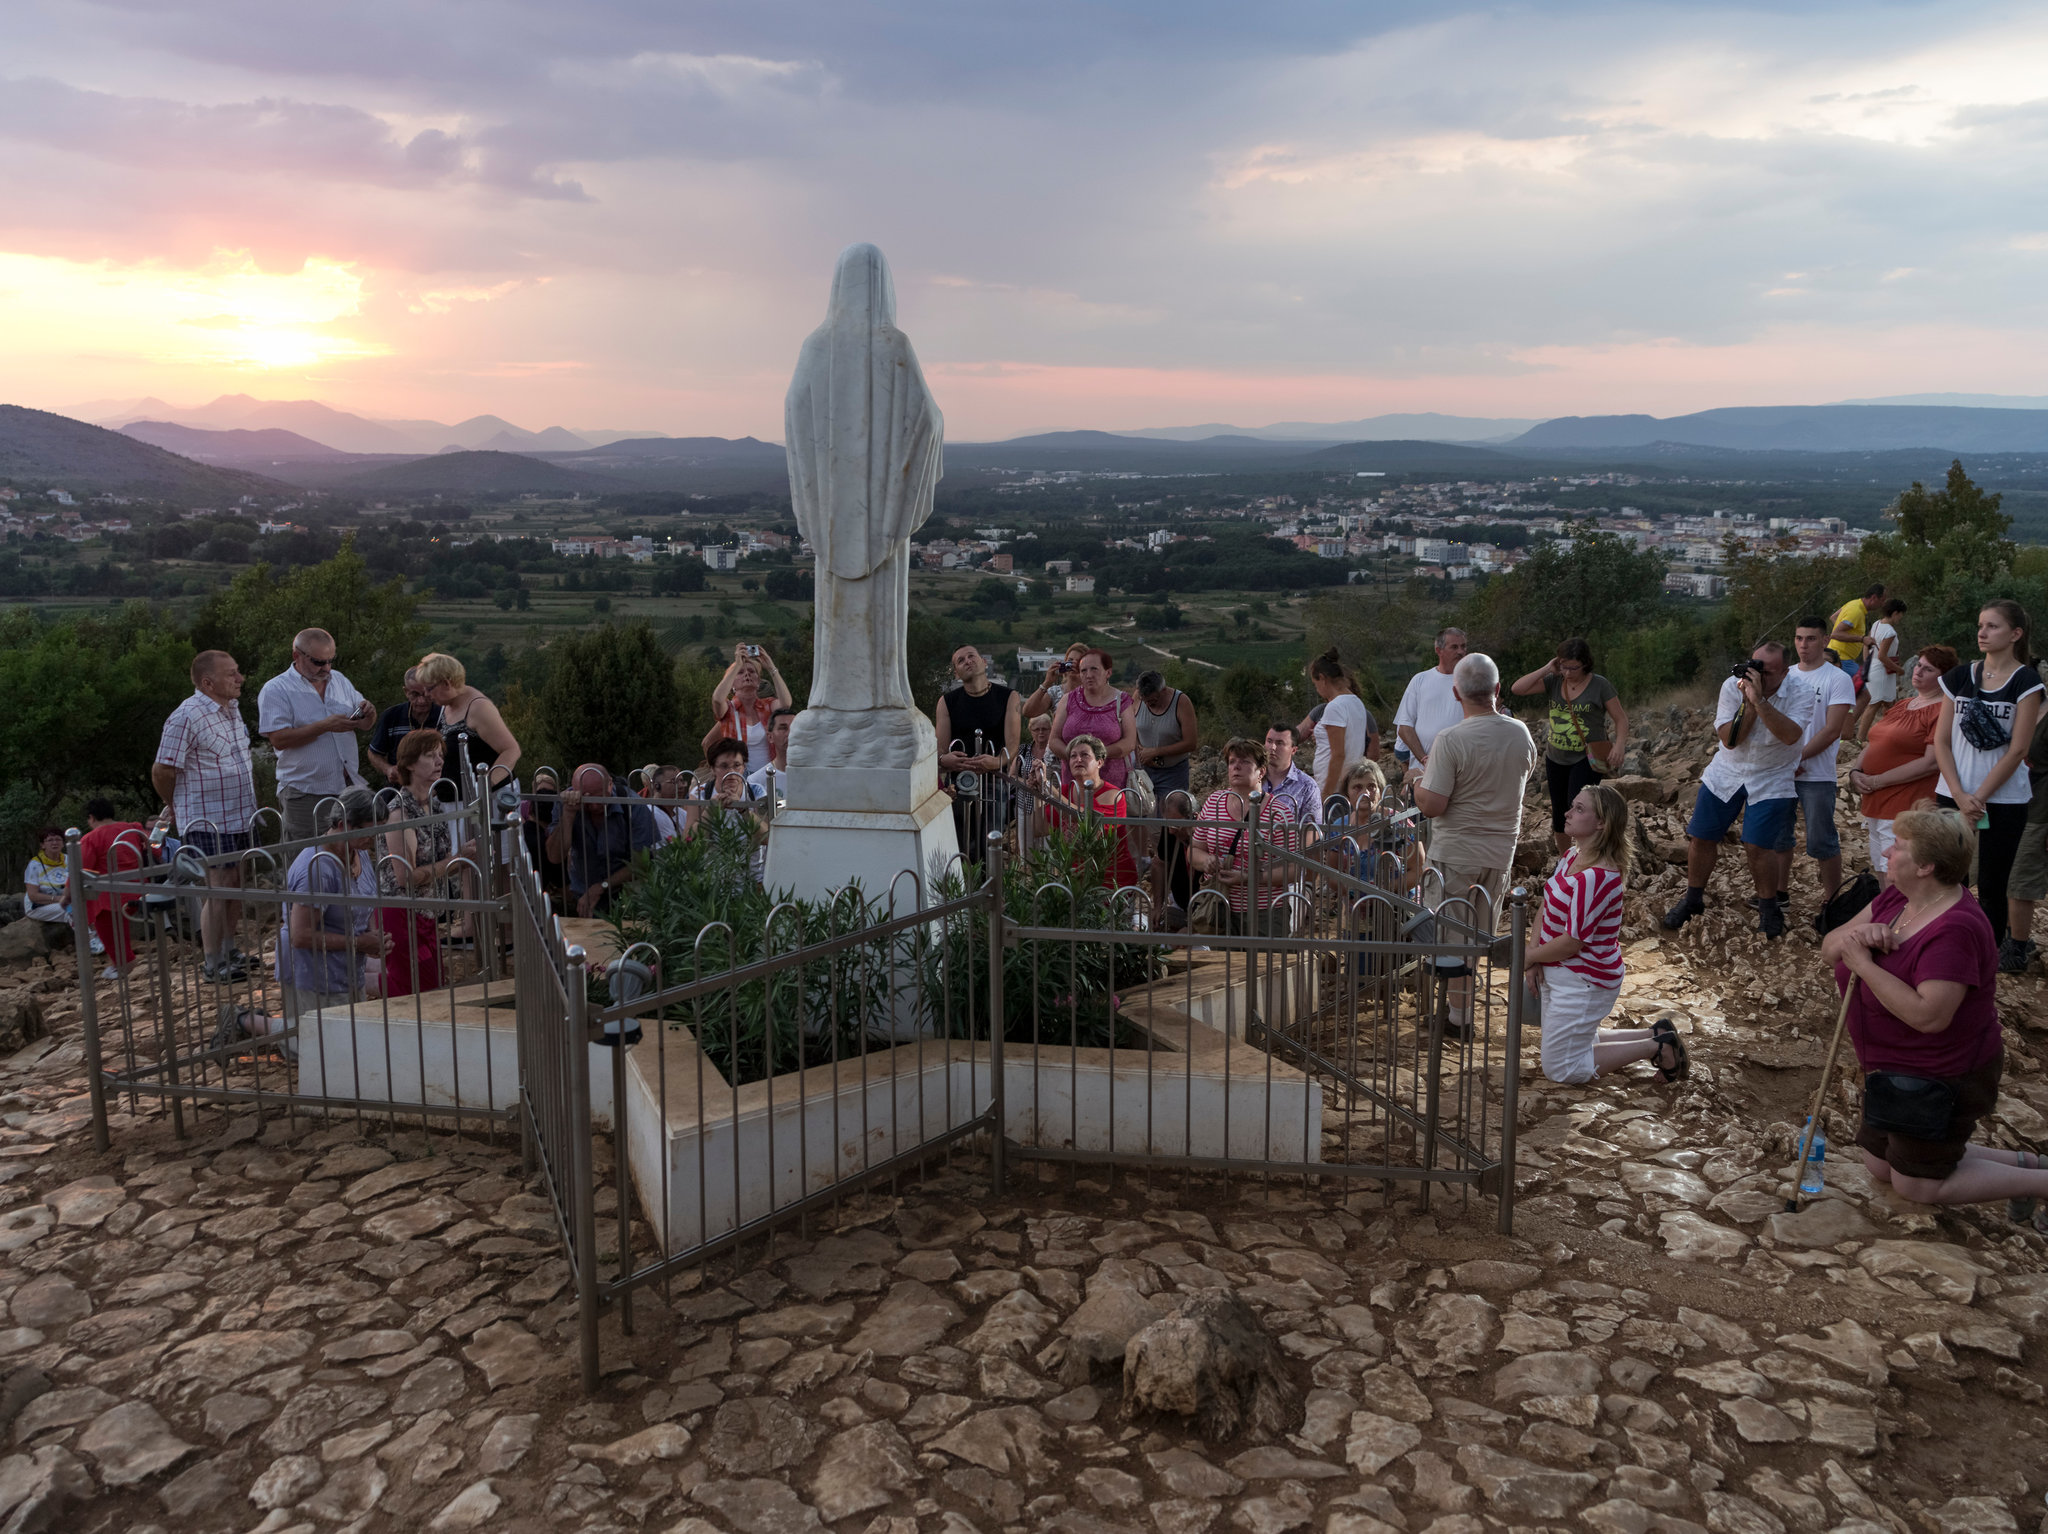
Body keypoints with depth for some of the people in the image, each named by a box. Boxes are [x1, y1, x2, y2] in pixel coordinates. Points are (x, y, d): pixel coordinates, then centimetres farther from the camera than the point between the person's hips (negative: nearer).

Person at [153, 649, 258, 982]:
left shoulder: (232, 709, 11)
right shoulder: (186, 717, -18)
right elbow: (162, 770, -15)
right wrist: (178, 808, -2)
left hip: (239, 817, 8)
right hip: (207, 822, -8)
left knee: (236, 885, 15)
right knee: (217, 889, -3)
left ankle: (228, 950, 29)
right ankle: (212, 964, 7)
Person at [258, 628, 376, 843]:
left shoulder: (339, 680, 14)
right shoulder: (276, 690, -5)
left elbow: (365, 725, 18)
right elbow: (279, 739, -16)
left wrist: (368, 713, -6)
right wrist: (325, 726, -21)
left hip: (349, 789, 5)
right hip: (306, 795, -5)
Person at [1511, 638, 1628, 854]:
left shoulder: (1599, 685, -8)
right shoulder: (1554, 681, 1)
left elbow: (1621, 718, -5)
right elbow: (1517, 689, -9)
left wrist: (1620, 745, -21)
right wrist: (1546, 669, -13)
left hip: (1585, 758, -5)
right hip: (1556, 758, 5)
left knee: (1576, 806, -25)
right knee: (1559, 816, 11)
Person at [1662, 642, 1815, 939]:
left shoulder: (1801, 690, -17)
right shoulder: (1733, 686, -13)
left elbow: (1790, 736, -32)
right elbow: (1729, 740, -18)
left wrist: (1760, 700, -38)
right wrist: (1749, 703, -29)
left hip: (1771, 779, -3)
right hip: (1726, 773, 3)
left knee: (1757, 846, -11)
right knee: (1701, 837, 5)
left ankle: (1769, 909, 12)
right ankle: (1693, 899, 26)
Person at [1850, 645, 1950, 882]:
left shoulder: (1942, 710, -10)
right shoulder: (1903, 705, 19)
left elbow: (1932, 763, -19)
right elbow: (1873, 745, 22)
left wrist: (1877, 781, -15)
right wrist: (1856, 772, 2)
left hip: (1905, 808, -9)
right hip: (1875, 805, 9)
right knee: (1879, 875, 14)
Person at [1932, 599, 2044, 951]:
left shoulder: (2025, 681, -5)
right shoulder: (1959, 677, 5)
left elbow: (2017, 750, -9)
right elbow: (1941, 741, 3)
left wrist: (1979, 797, -12)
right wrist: (1959, 795, -7)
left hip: (2003, 799, -3)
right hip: (1952, 795, 3)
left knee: (1991, 889, 2)